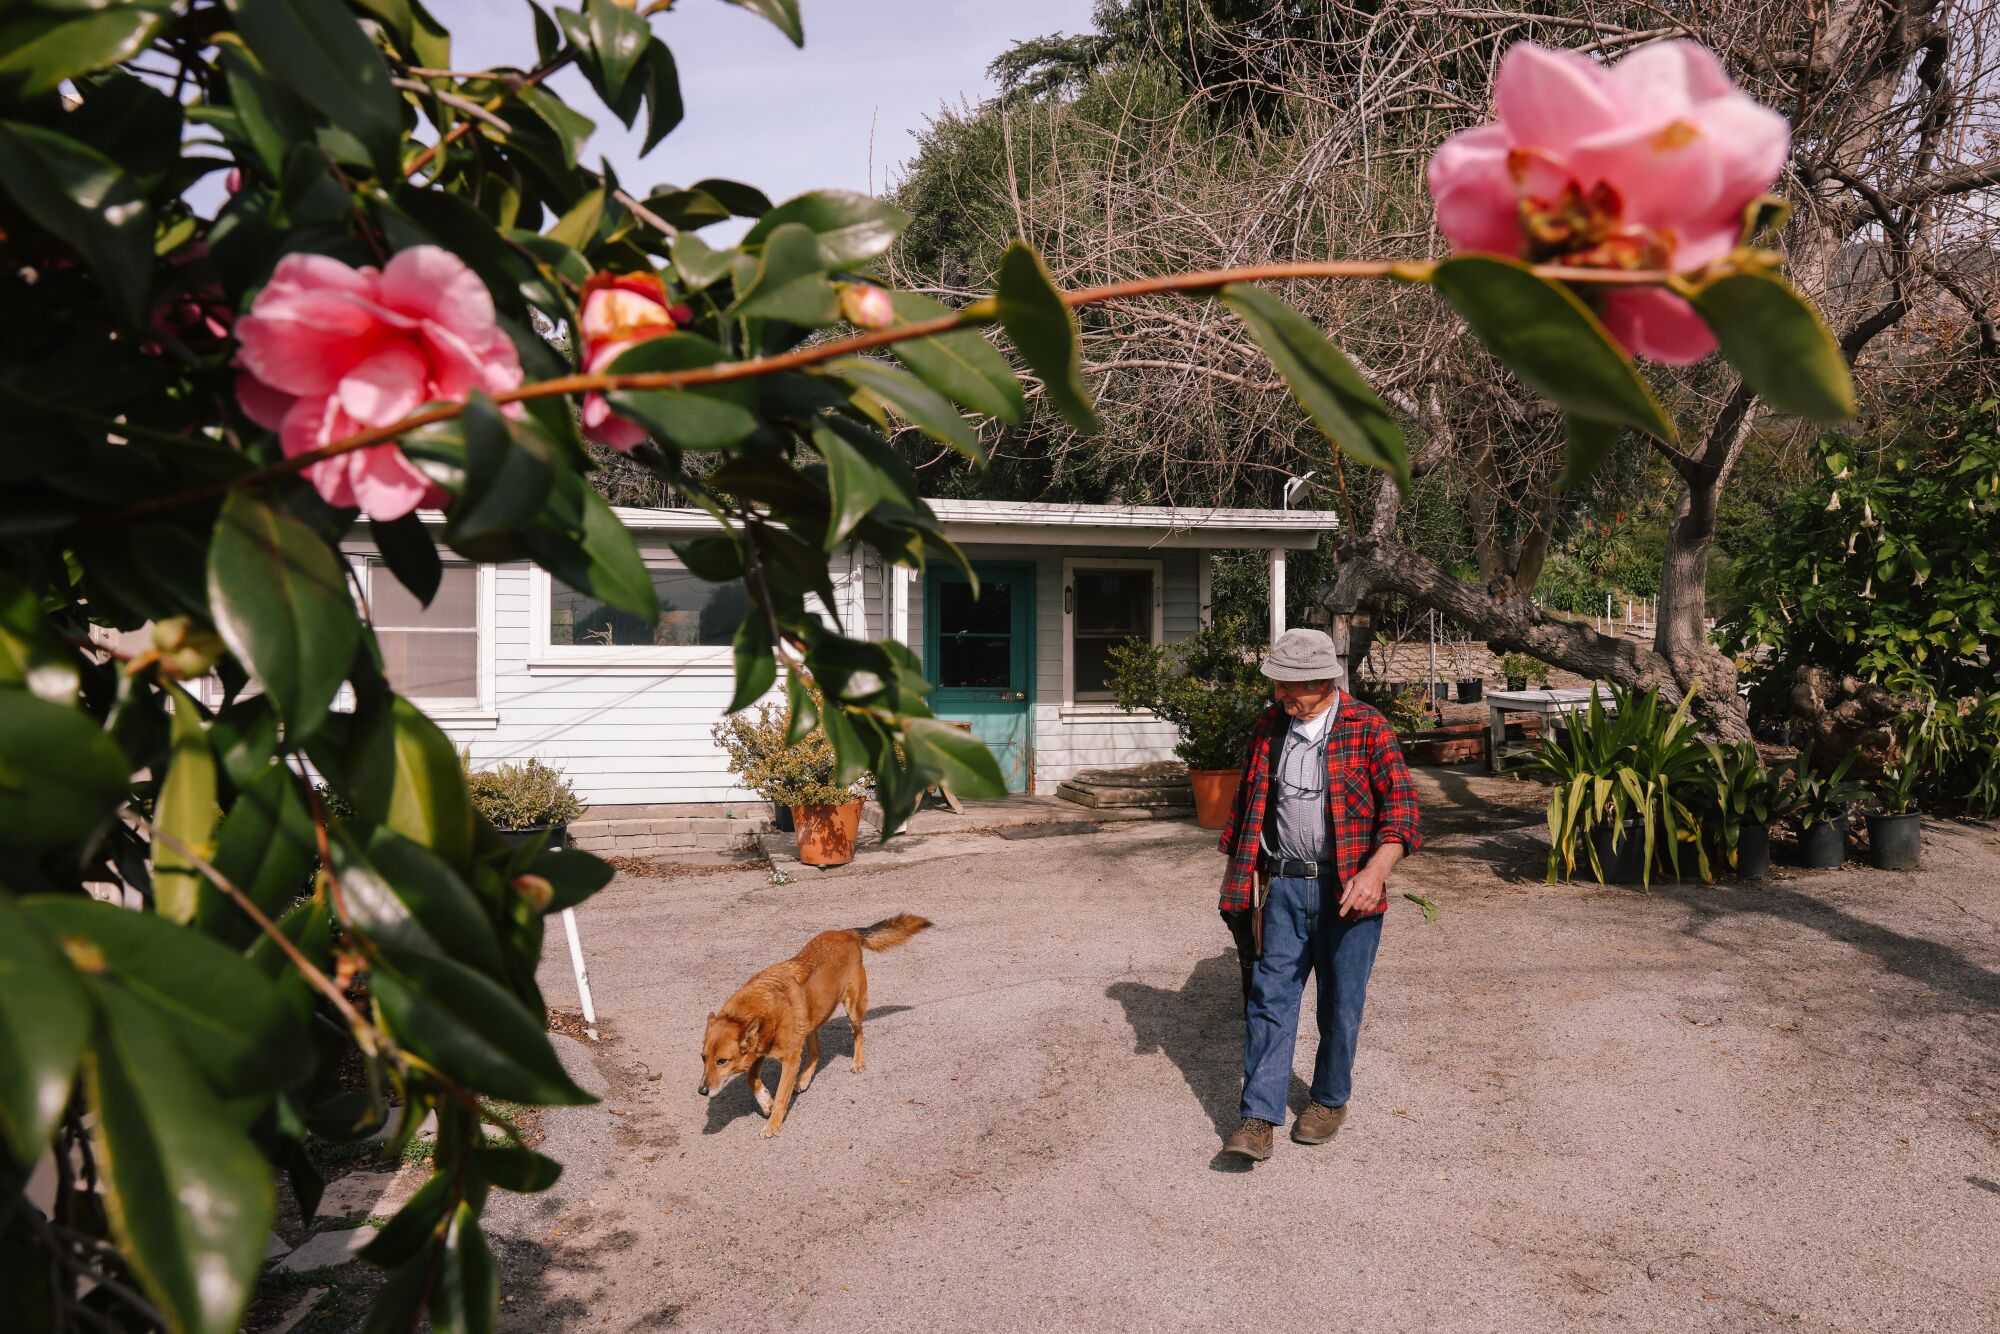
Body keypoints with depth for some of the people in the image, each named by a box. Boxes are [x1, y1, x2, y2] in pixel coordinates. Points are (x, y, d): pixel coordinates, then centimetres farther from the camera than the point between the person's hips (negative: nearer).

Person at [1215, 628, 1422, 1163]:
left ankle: (1330, 1100, 29)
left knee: (1340, 1003, 9)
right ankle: (1259, 1118, 1)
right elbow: (1247, 801, 17)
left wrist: (1376, 870, -26)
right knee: (1270, 997, -1)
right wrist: (1235, 869, 17)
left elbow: (1401, 804, -12)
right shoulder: (1268, 728, 7)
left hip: (1347, 890, -3)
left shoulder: (1367, 728, -7)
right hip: (1282, 885, 3)